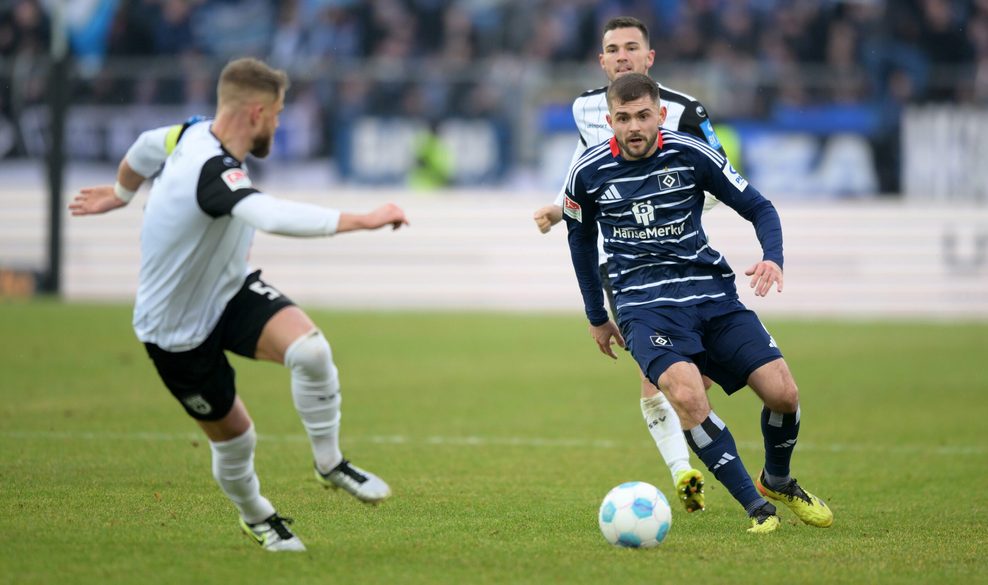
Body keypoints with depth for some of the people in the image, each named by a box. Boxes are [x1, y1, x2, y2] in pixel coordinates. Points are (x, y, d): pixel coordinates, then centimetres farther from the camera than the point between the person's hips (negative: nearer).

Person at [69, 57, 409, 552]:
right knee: (233, 436, 7)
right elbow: (273, 216, -54)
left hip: (231, 290, 7)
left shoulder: (193, 134, -8)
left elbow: (144, 149, 15)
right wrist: (363, 220, -53)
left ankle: (330, 464, -2)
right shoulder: (214, 172, -35)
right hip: (179, 330, -7)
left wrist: (120, 193, 37)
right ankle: (254, 515, 38)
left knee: (309, 348, -20)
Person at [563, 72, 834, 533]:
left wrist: (773, 257, -15)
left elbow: (758, 207, 5)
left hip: (712, 293, 2)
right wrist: (597, 317, 22)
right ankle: (755, 505, -19)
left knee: (783, 392, -10)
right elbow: (580, 237, 18)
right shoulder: (589, 173, -1)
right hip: (645, 304, -2)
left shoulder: (691, 155, -3)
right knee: (686, 393, -31)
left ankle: (778, 482, 23)